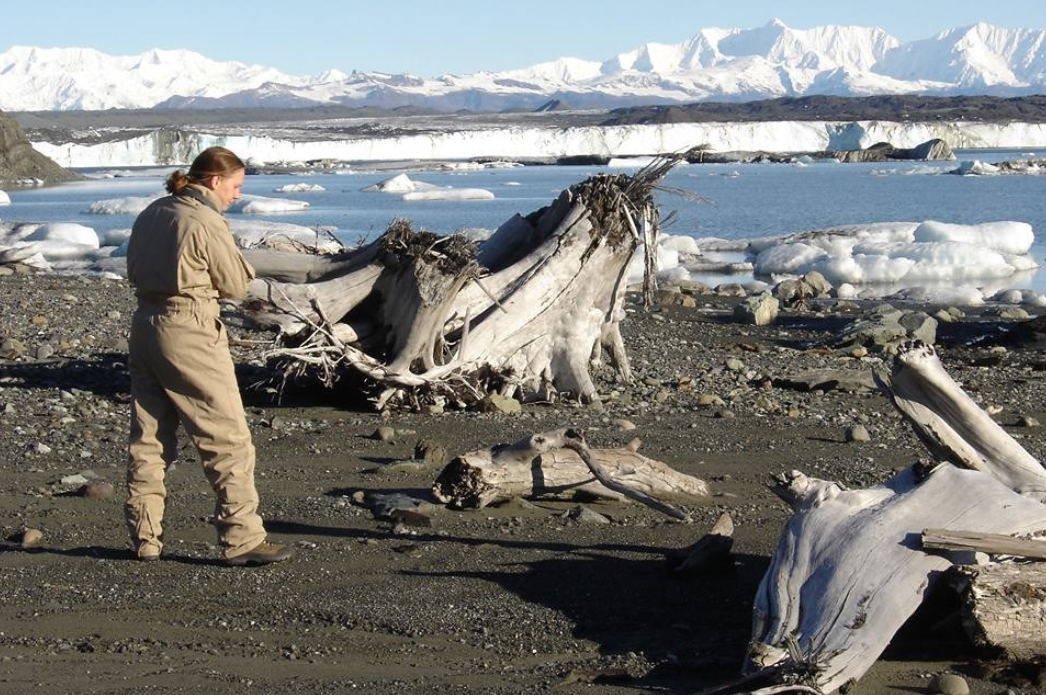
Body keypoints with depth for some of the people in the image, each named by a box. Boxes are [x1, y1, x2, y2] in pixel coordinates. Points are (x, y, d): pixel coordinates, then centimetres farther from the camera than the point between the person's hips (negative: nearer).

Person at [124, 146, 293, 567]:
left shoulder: (152, 214, 10)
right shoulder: (206, 223, -14)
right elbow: (237, 286, -6)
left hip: (144, 326, 8)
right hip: (189, 332, -8)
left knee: (148, 438, 14)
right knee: (228, 439, -1)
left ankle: (144, 537, 19)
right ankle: (242, 539, 0)